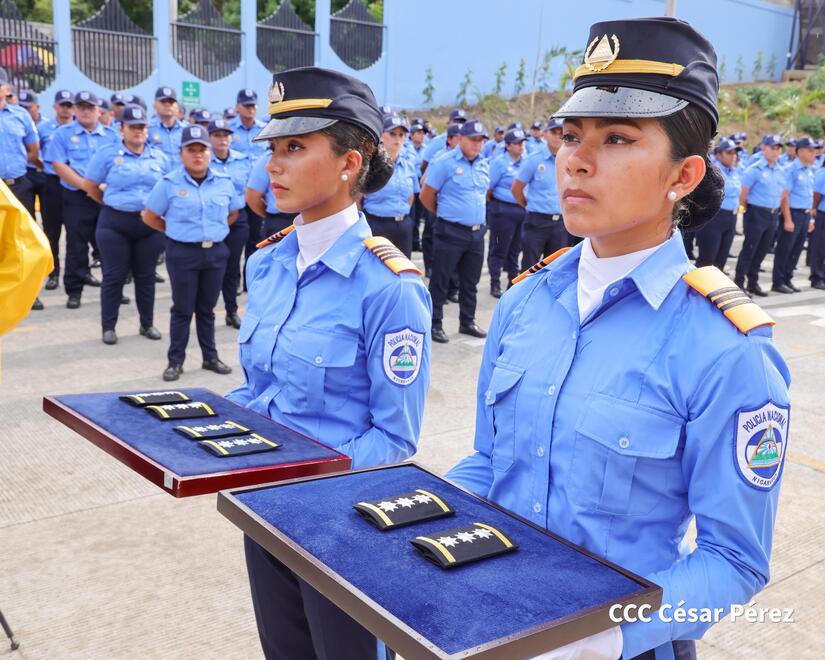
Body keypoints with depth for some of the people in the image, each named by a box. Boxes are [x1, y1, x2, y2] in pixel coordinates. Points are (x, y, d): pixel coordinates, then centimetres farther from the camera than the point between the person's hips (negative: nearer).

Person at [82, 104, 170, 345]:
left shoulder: (159, 157, 7)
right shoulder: (107, 154, -2)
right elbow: (89, 186, 3)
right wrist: (111, 202, 9)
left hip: (150, 224, 2)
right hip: (115, 223, -2)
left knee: (146, 275, 11)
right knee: (114, 276, 2)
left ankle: (147, 323, 23)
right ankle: (108, 326, 12)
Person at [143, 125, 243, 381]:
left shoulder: (224, 182, 3)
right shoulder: (169, 183, -5)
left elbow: (233, 213, 18)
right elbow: (150, 217, 1)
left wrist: (214, 230, 10)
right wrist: (177, 232, 4)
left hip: (216, 252, 3)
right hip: (182, 253, -3)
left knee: (207, 308, 13)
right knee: (182, 309, 3)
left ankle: (211, 357, 24)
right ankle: (175, 360, 14)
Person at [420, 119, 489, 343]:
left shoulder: (484, 165, 9)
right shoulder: (445, 163, -10)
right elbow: (426, 195, -7)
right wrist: (443, 213, 6)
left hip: (477, 232, 6)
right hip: (451, 231, -6)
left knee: (470, 281, 15)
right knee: (440, 281, 2)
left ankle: (467, 322, 28)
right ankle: (435, 324, 11)